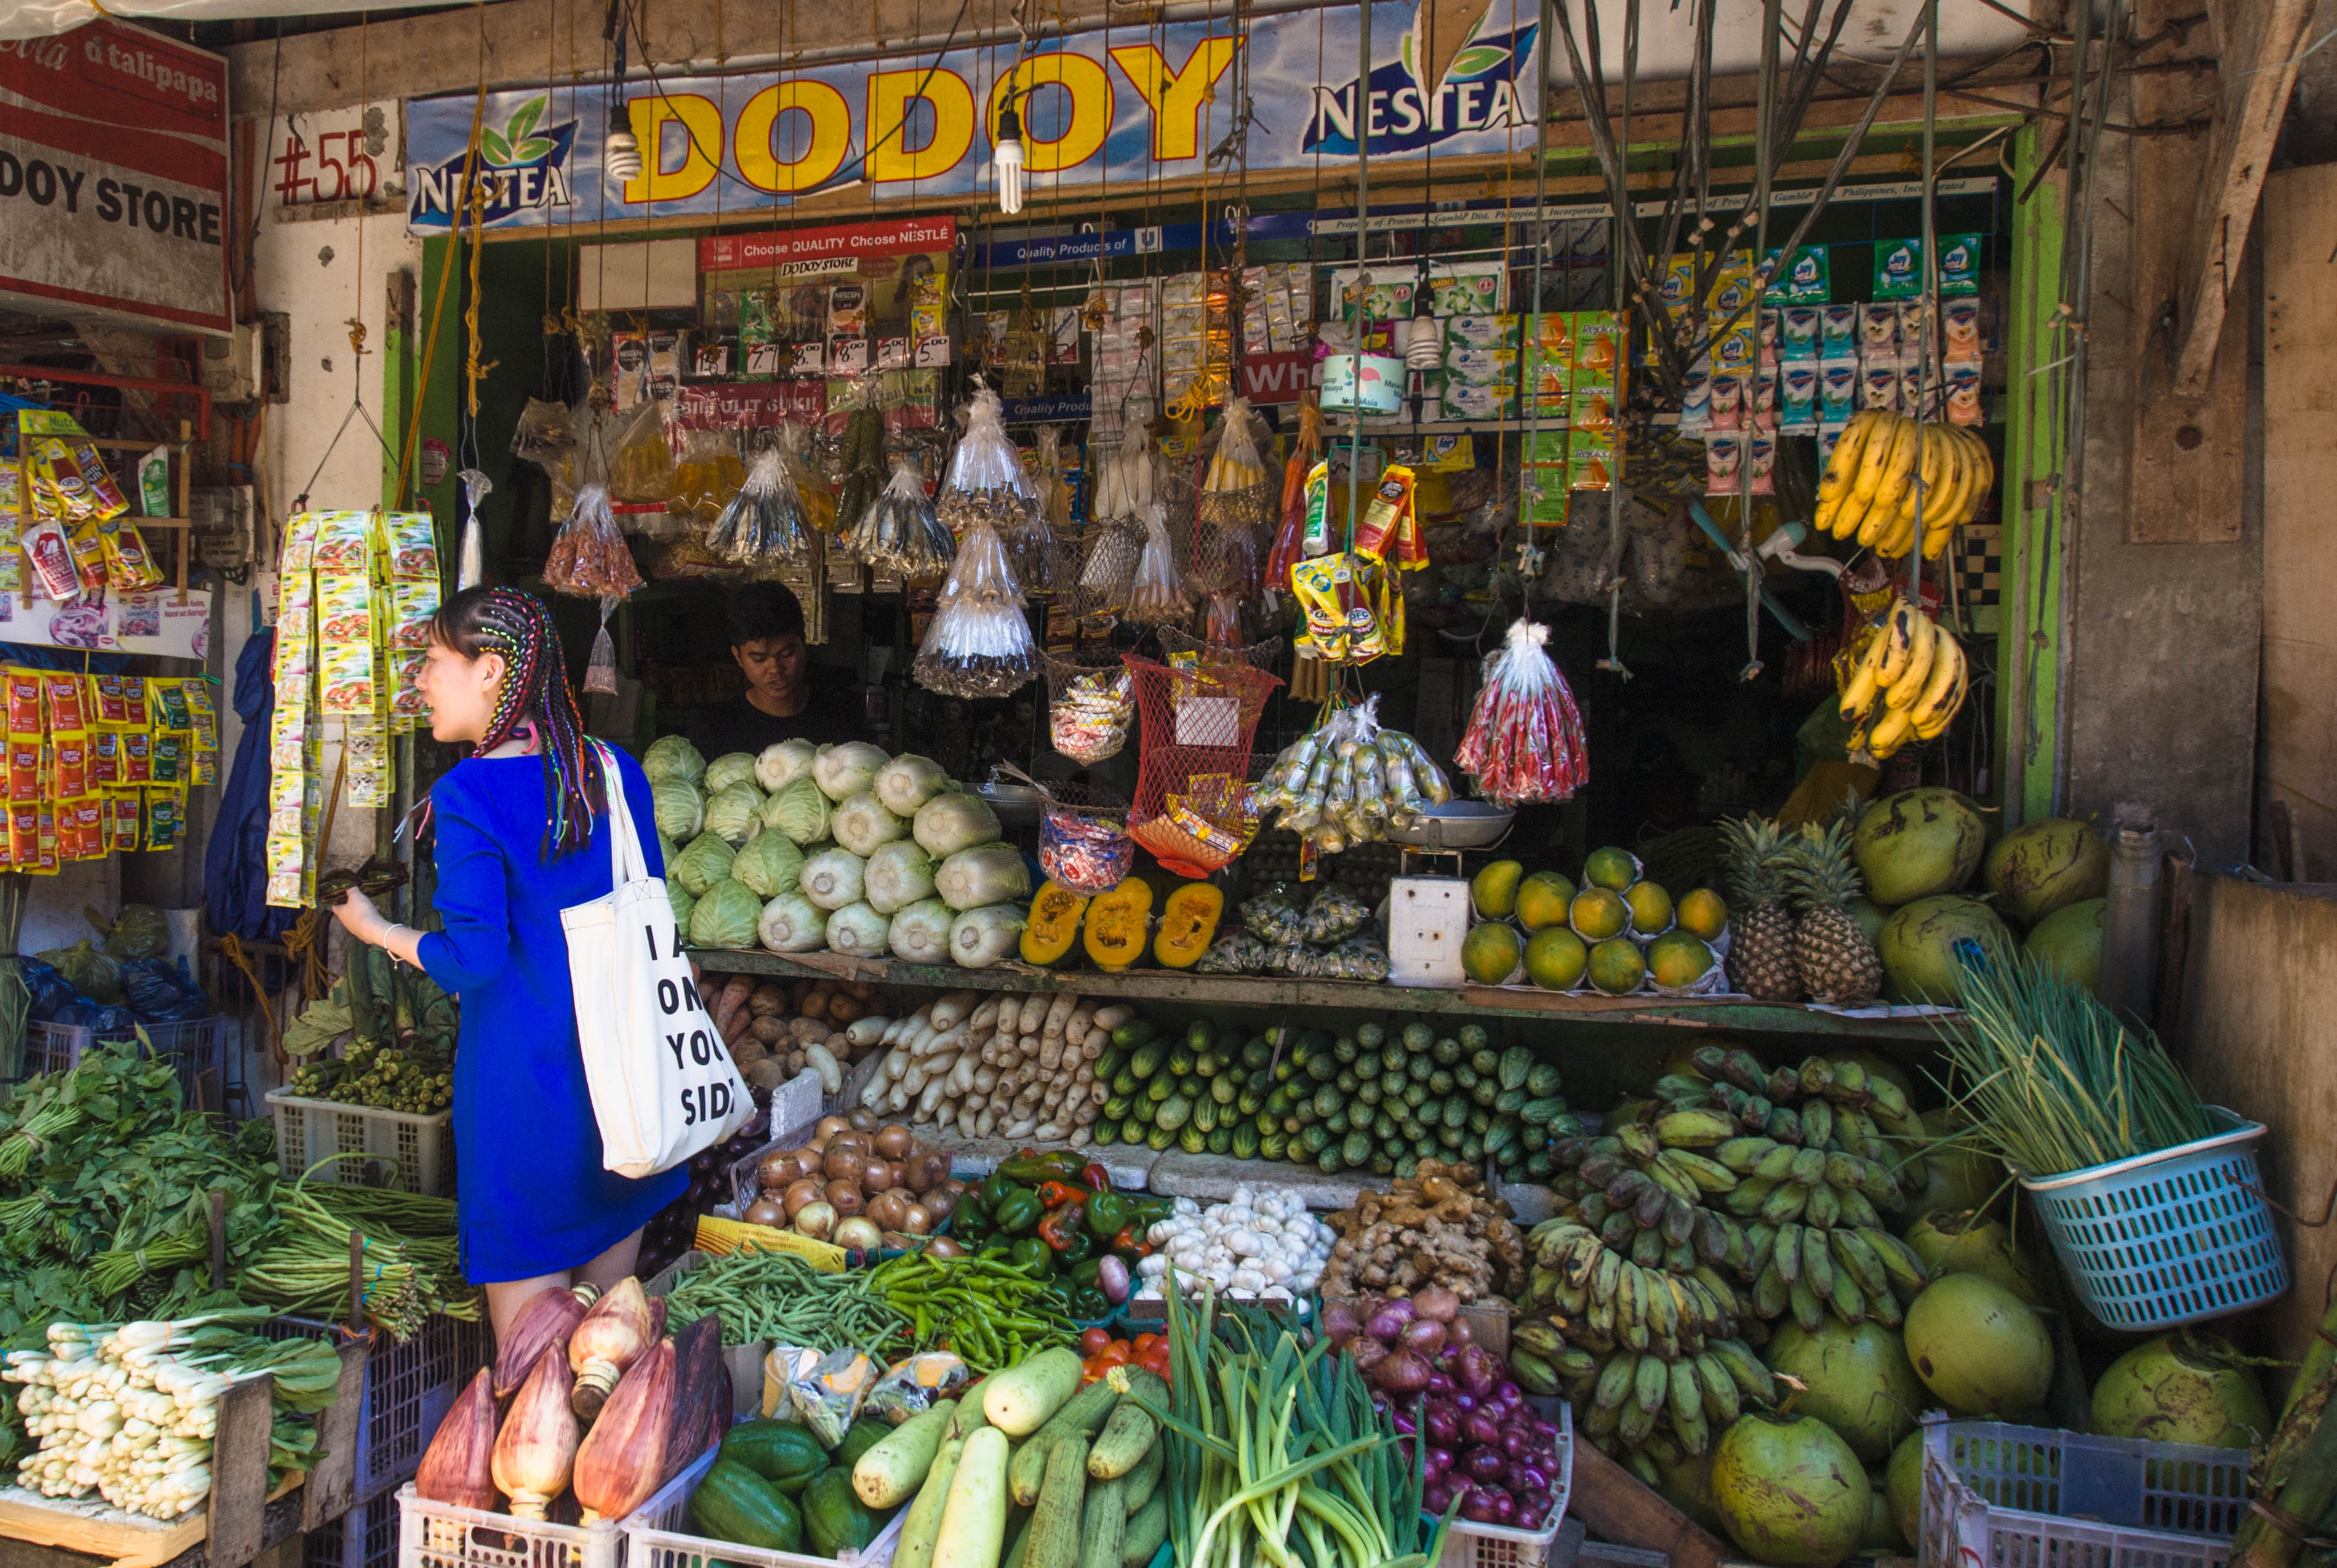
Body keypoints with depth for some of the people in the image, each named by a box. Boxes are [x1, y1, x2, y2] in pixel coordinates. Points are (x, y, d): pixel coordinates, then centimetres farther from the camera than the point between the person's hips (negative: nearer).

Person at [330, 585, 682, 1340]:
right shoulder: (615, 769, 1)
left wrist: (377, 929, 0)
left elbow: (472, 959, -17)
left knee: (526, 1293, 9)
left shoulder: (468, 796, -15)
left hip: (524, 1075, -6)